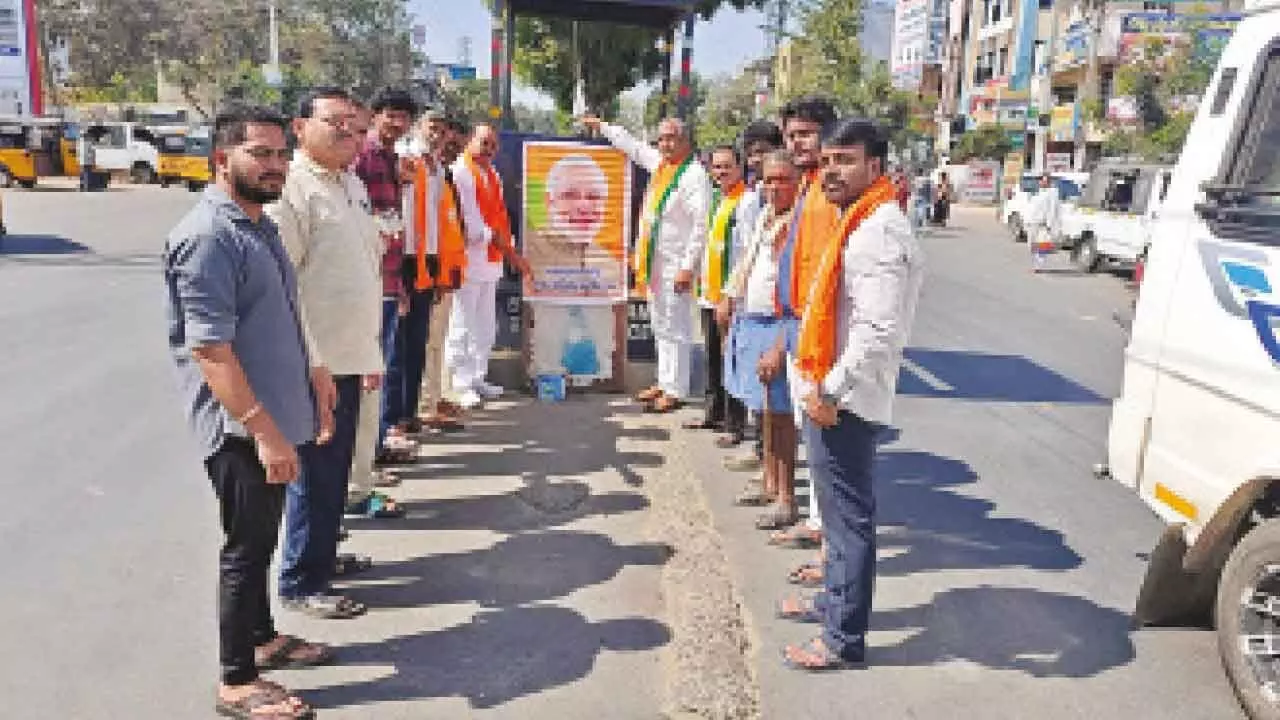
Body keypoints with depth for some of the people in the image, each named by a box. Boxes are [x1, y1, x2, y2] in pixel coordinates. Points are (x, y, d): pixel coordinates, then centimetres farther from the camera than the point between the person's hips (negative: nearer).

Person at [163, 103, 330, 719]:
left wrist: (311, 378, 20)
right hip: (243, 430, -9)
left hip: (274, 417, 9)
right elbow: (209, 349, -25)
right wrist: (264, 430, -25)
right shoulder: (208, 237, -20)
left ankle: (262, 637, 39)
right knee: (247, 547, 3)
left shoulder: (258, 224, 11)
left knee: (260, 540, 22)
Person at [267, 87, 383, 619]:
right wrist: (312, 365, -22)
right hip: (316, 364, -8)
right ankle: (302, 583, 17)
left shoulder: (353, 184, 14)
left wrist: (371, 353, 19)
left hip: (349, 358, 8)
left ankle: (325, 552, 36)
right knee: (316, 474, 2)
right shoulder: (294, 189, -14)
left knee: (335, 469, 19)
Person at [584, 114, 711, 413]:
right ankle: (664, 382, 25)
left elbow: (701, 225, -19)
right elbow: (632, 145, 31)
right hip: (655, 262, 9)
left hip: (677, 264, -9)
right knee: (660, 326, 15)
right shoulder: (658, 163, 11)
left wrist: (688, 267, -22)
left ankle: (675, 391, 2)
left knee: (675, 327, -4)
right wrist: (602, 126, 39)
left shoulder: (695, 175, -13)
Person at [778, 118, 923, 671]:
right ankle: (834, 600, 38)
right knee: (838, 507, 21)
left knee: (849, 515, 1)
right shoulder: (855, 223, 14)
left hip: (845, 403, -10)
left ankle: (844, 639, 13)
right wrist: (820, 388, 17)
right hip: (830, 395, 10)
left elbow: (878, 334, -28)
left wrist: (830, 391, -19)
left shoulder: (879, 232, -20)